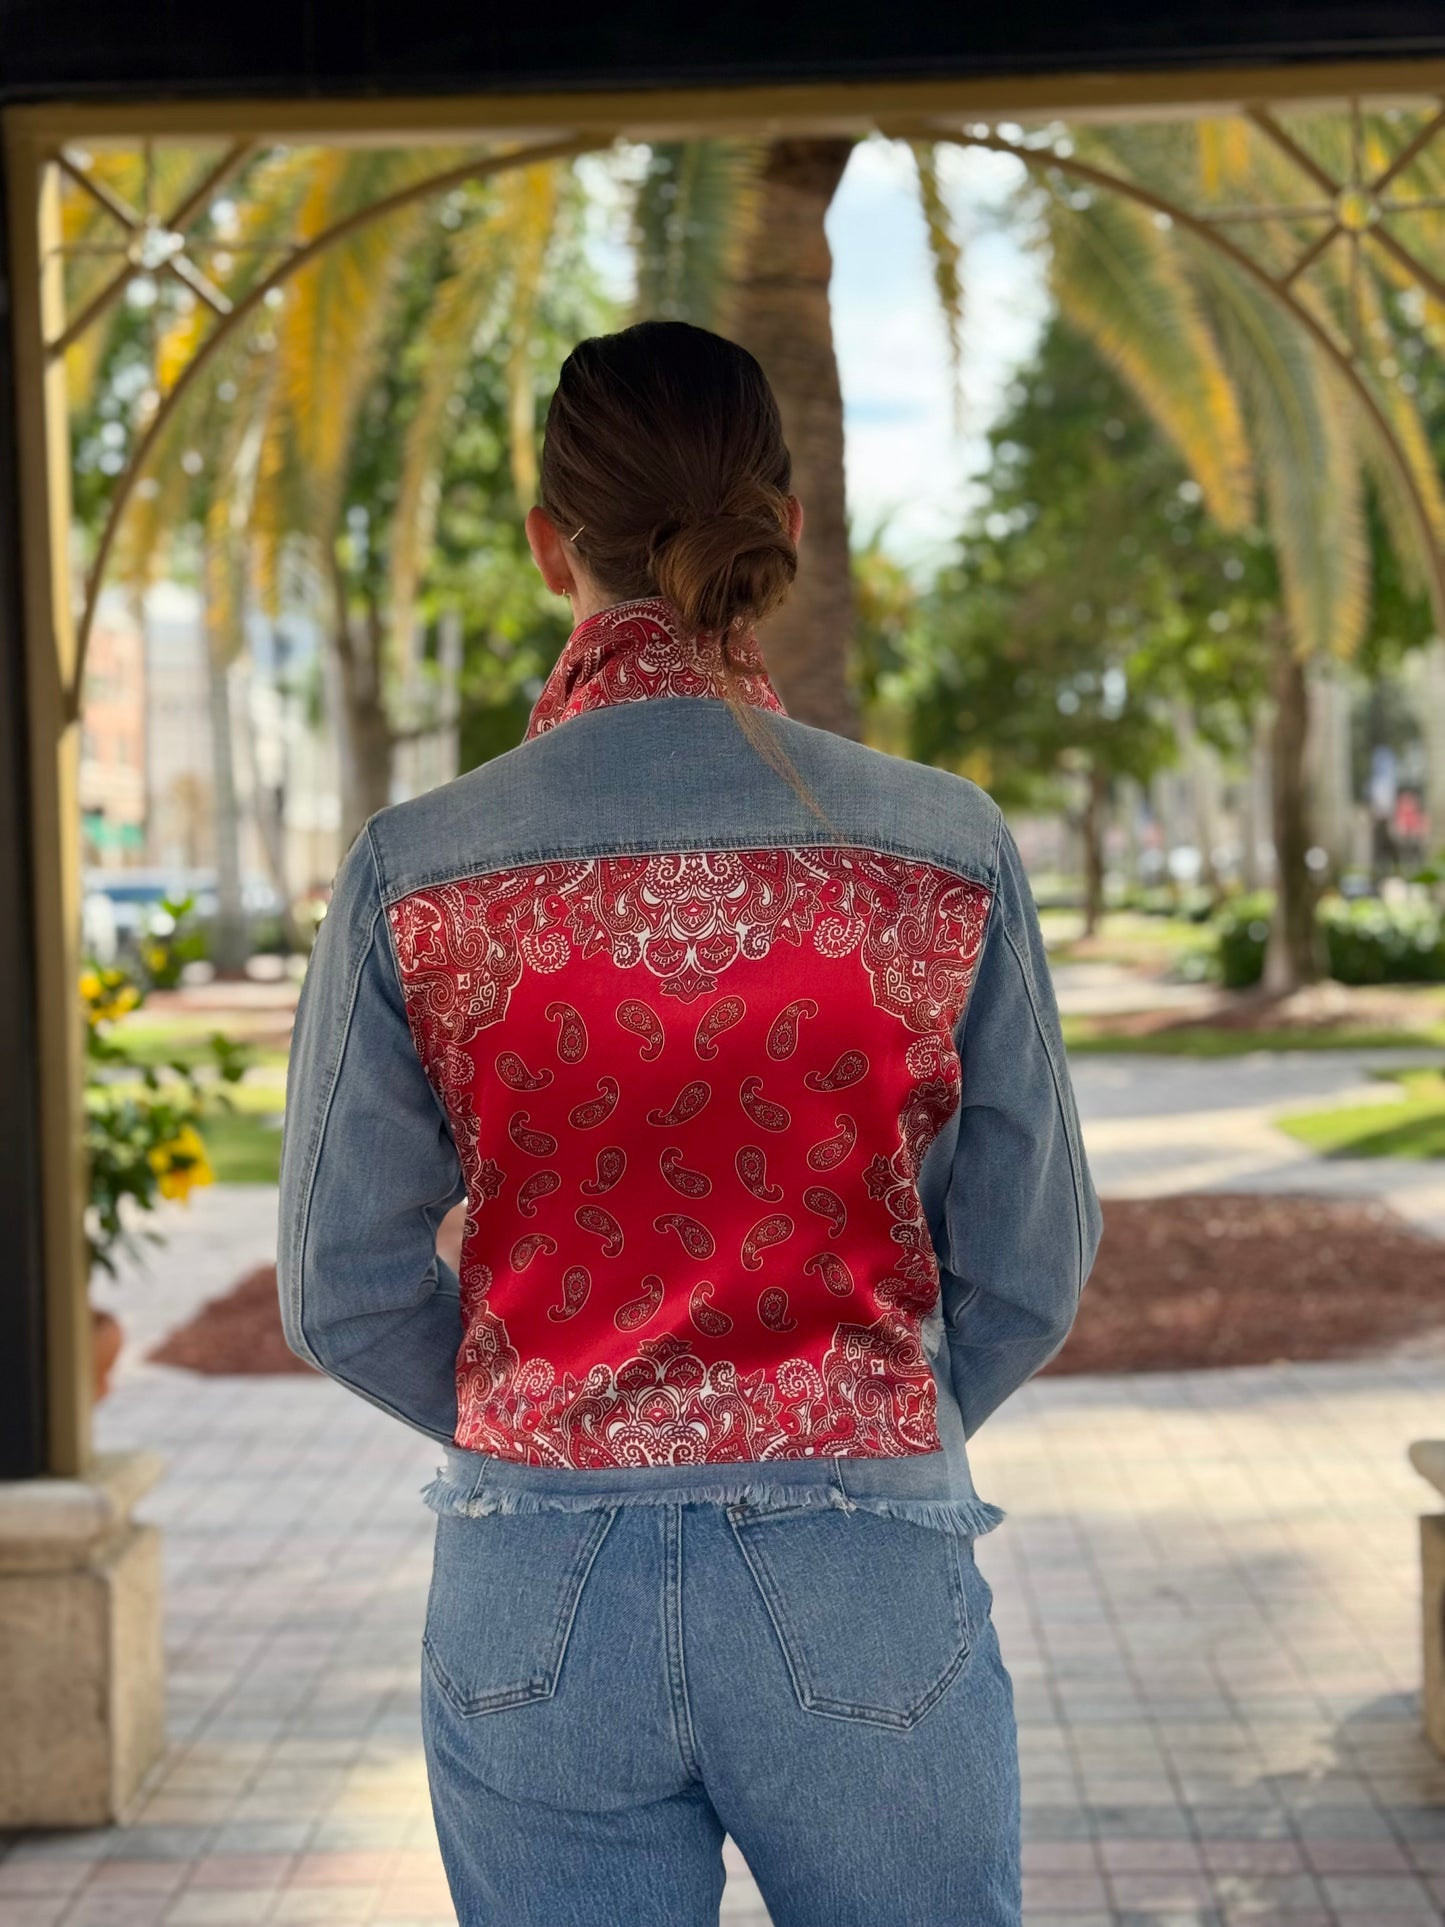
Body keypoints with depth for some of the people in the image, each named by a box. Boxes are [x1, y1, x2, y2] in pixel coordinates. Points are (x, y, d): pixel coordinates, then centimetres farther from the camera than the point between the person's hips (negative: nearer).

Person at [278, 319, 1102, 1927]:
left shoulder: (413, 872, -8)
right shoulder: (943, 851, -7)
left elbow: (344, 1290, -1)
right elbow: (1029, 1266, 0)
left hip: (535, 1600, 1)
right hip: (861, 1600, 0)